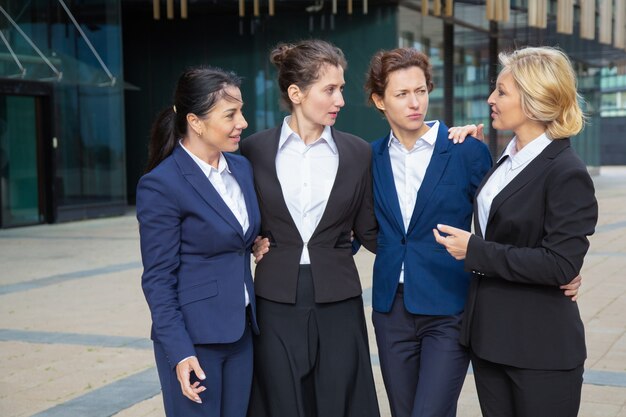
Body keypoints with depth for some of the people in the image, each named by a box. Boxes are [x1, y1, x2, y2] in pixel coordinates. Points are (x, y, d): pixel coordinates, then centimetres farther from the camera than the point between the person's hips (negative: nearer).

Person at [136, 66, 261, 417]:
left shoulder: (242, 167, 7)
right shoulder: (161, 185, -14)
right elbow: (158, 279, -13)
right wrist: (179, 352, -16)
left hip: (240, 332, 7)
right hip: (194, 336, -6)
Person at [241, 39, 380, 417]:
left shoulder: (357, 152, 2)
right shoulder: (255, 150, 0)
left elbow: (369, 232, 6)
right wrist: (256, 246, -4)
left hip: (337, 303, 1)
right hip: (277, 303, 0)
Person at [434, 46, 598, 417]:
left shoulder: (567, 174, -16)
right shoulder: (508, 160, 9)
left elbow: (561, 265, -21)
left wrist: (476, 251, -19)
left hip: (540, 350, -8)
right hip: (490, 336, 8)